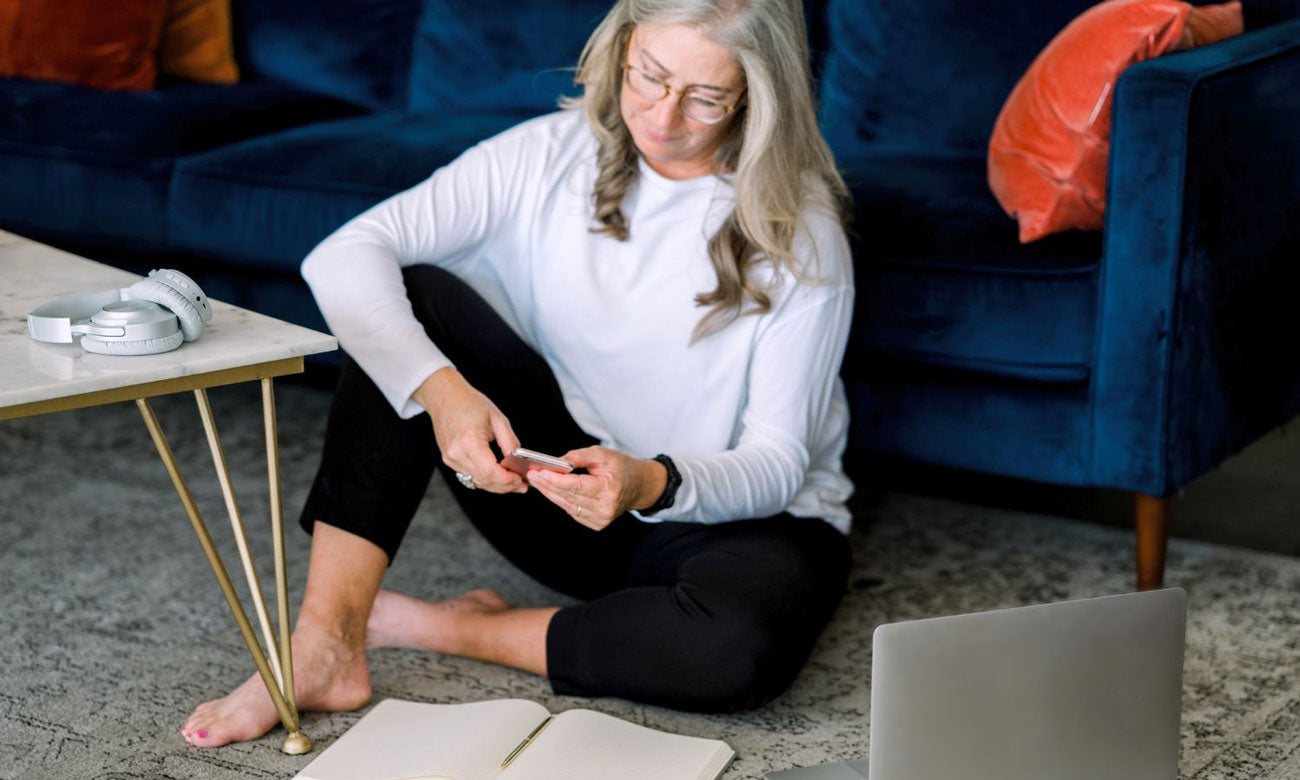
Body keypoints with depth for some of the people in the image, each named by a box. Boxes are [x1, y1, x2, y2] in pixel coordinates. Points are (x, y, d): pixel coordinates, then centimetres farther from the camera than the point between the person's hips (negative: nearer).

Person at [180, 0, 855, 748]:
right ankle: (325, 646, -24)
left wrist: (652, 486, -38)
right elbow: (344, 256, -19)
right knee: (414, 296, -19)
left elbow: (777, 462, -17)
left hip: (737, 515, -2)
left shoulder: (799, 233, -17)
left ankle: (446, 629, -16)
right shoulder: (555, 154, -10)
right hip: (572, 484, 3)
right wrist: (442, 391, -36)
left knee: (745, 644, -39)